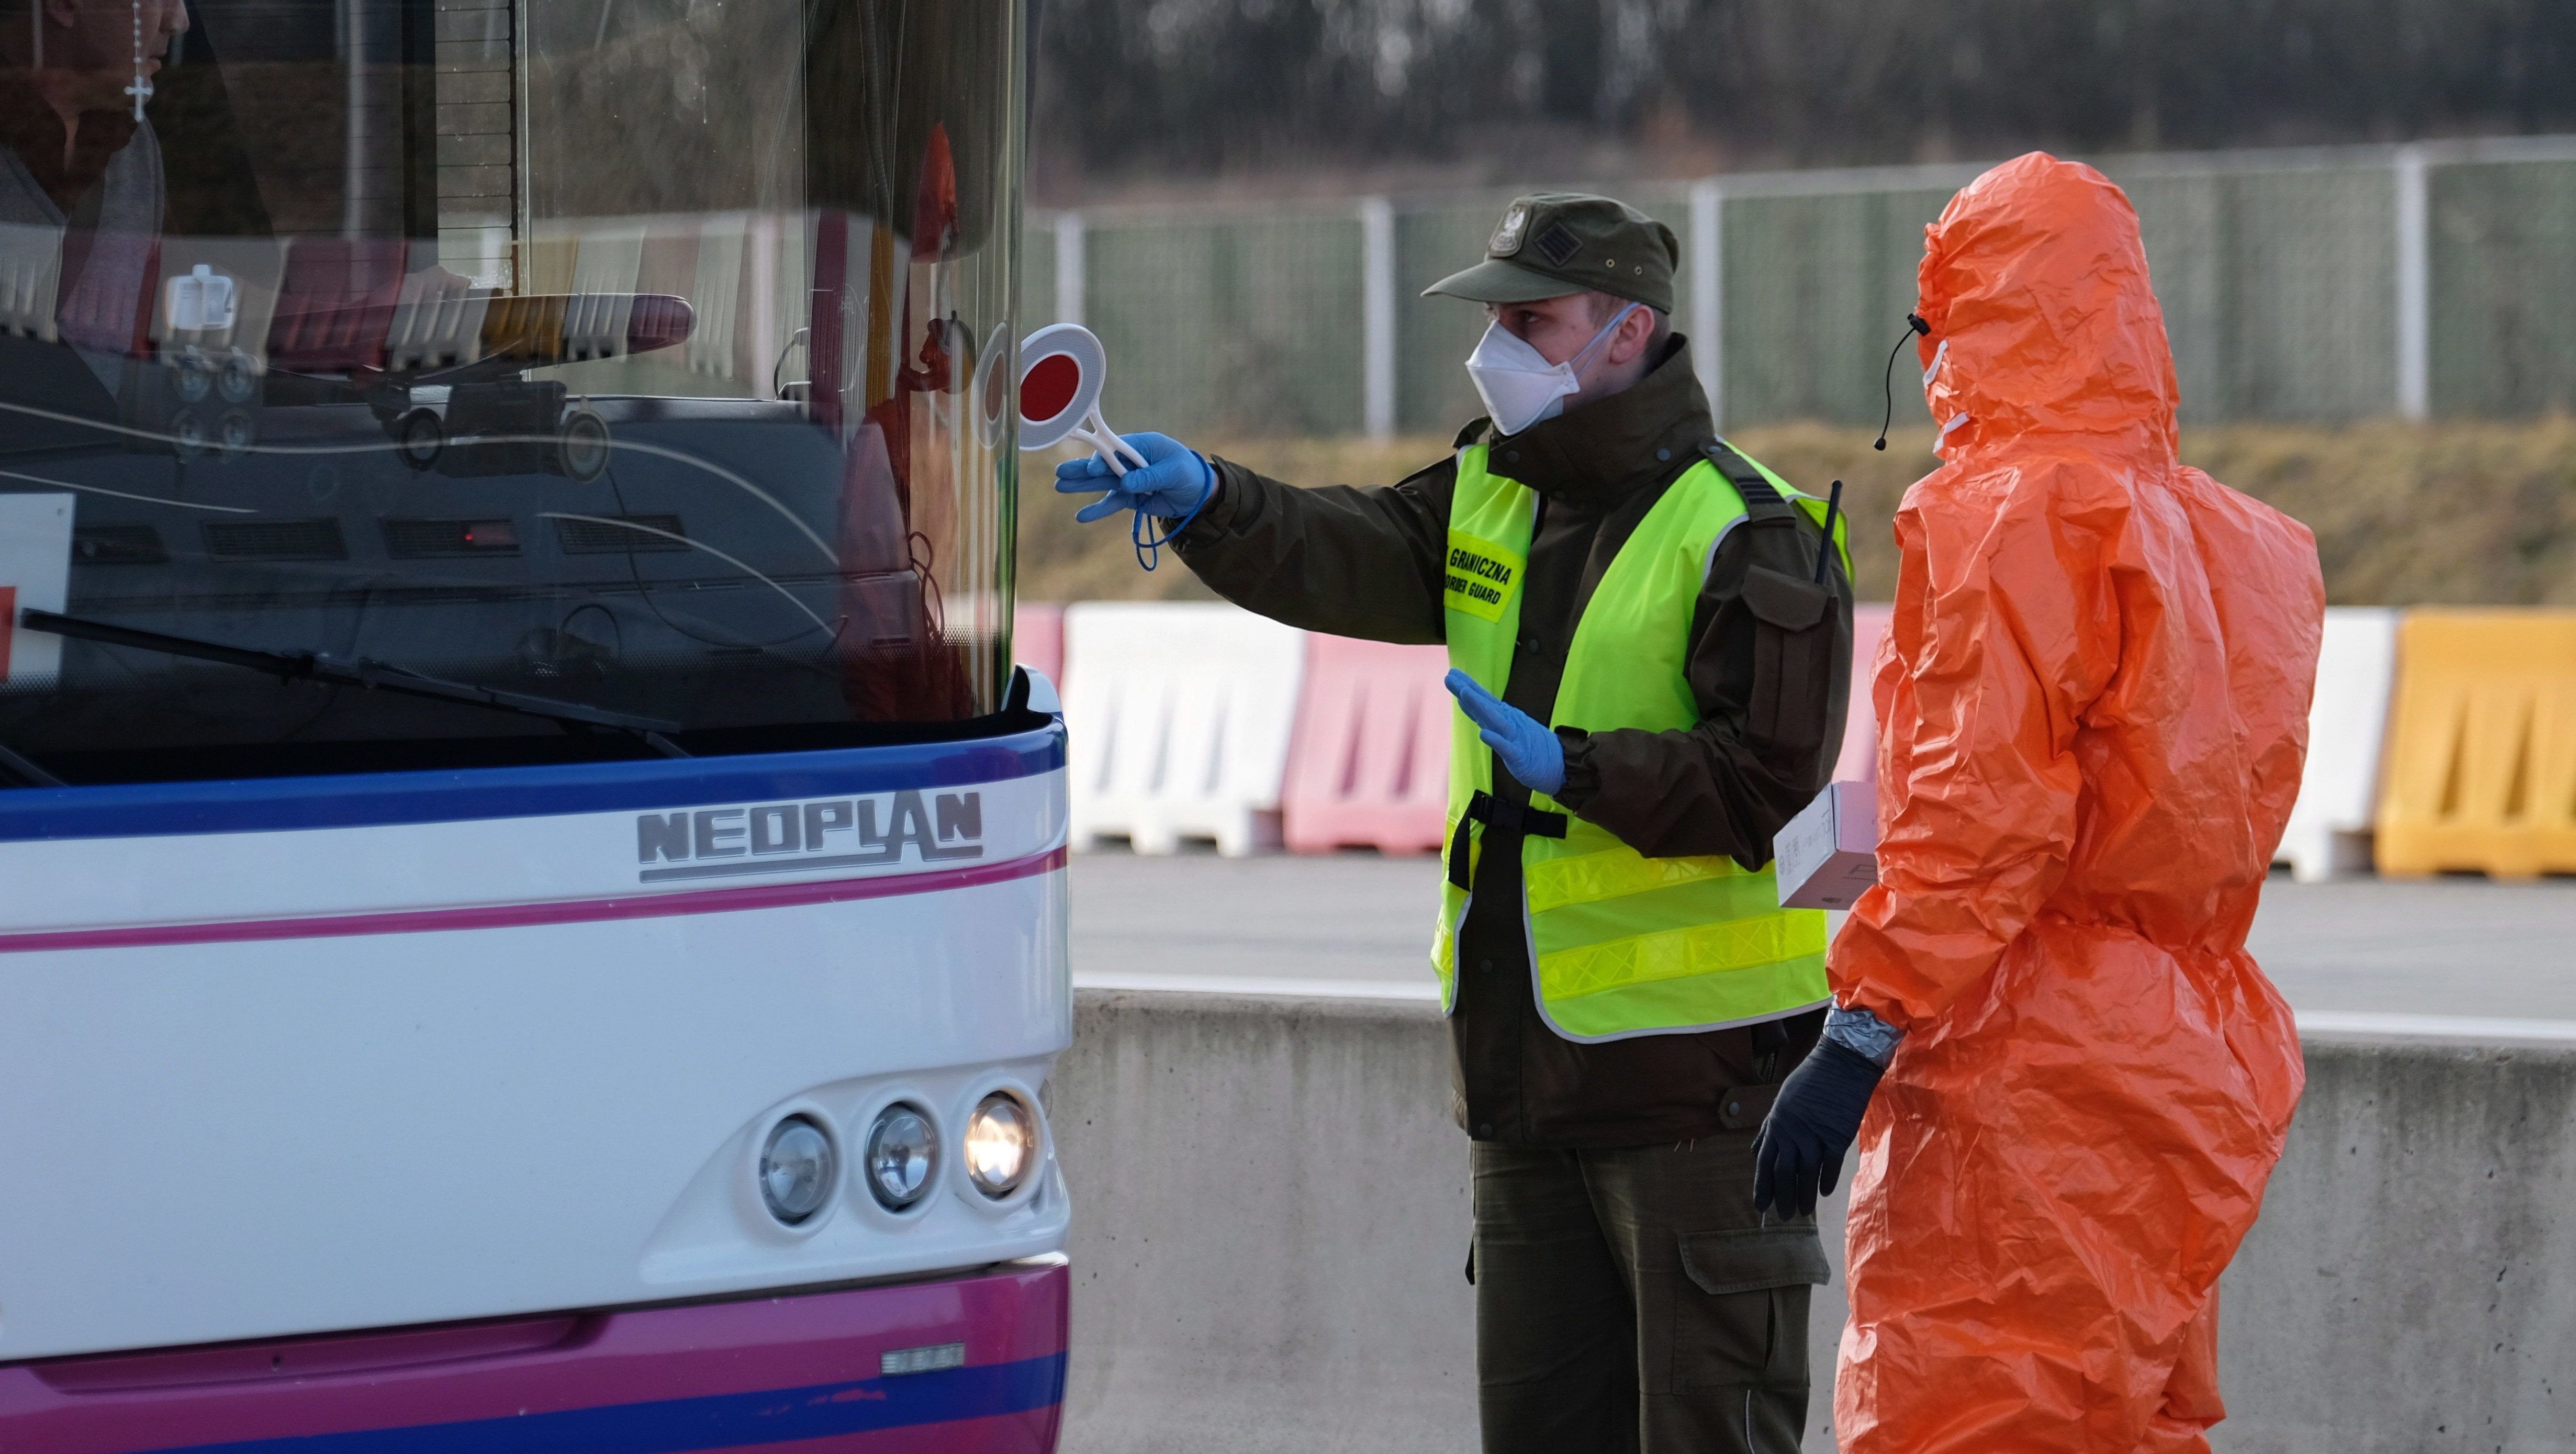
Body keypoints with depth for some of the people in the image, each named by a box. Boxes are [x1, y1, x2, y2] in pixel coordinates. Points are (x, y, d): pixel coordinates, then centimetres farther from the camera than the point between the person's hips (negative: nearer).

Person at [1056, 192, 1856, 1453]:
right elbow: (1343, 559, -3)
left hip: (1693, 1065, -8)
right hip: (1526, 1062, 8)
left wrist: (1577, 770, -25)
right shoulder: (1491, 496, 12)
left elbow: (1770, 774, -17)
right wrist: (1204, 502, -20)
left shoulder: (1744, 536, -12)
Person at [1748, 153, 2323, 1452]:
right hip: (2187, 1073, 9)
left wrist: (1861, 1032, -17)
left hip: (2024, 1084, -9)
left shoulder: (2013, 517, -11)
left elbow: (1979, 818, -18)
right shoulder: (2218, 538, 13)